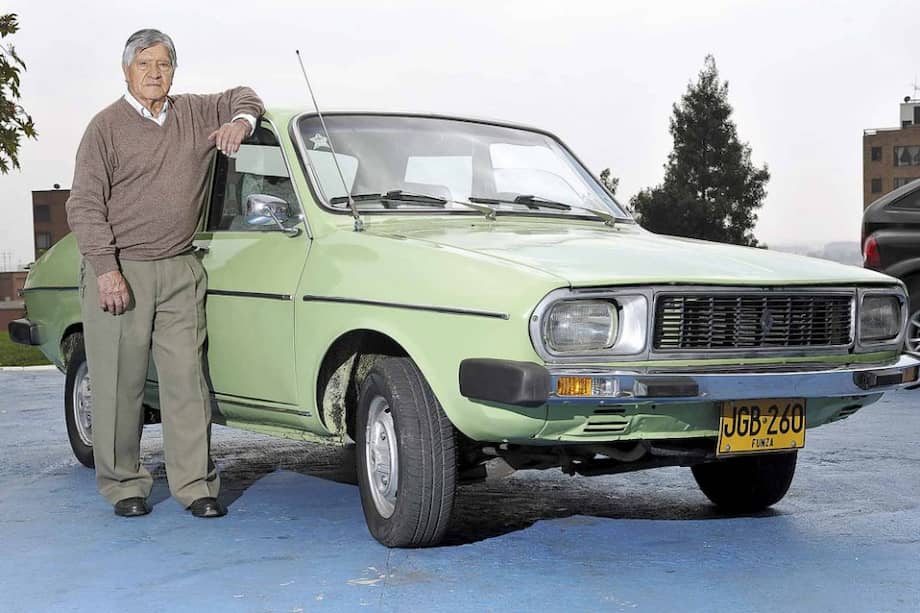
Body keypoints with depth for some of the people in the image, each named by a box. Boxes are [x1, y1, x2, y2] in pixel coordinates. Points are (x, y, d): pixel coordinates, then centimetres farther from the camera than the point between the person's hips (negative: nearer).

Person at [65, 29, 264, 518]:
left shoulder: (194, 114, 11)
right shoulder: (107, 127, -2)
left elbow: (242, 96, 27)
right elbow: (84, 205, -5)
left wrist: (241, 120, 3)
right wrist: (105, 269, -15)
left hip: (180, 272, 3)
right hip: (118, 274, -3)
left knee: (186, 379, -1)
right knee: (119, 383, 1)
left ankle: (195, 483, 4)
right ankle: (123, 485, 13)